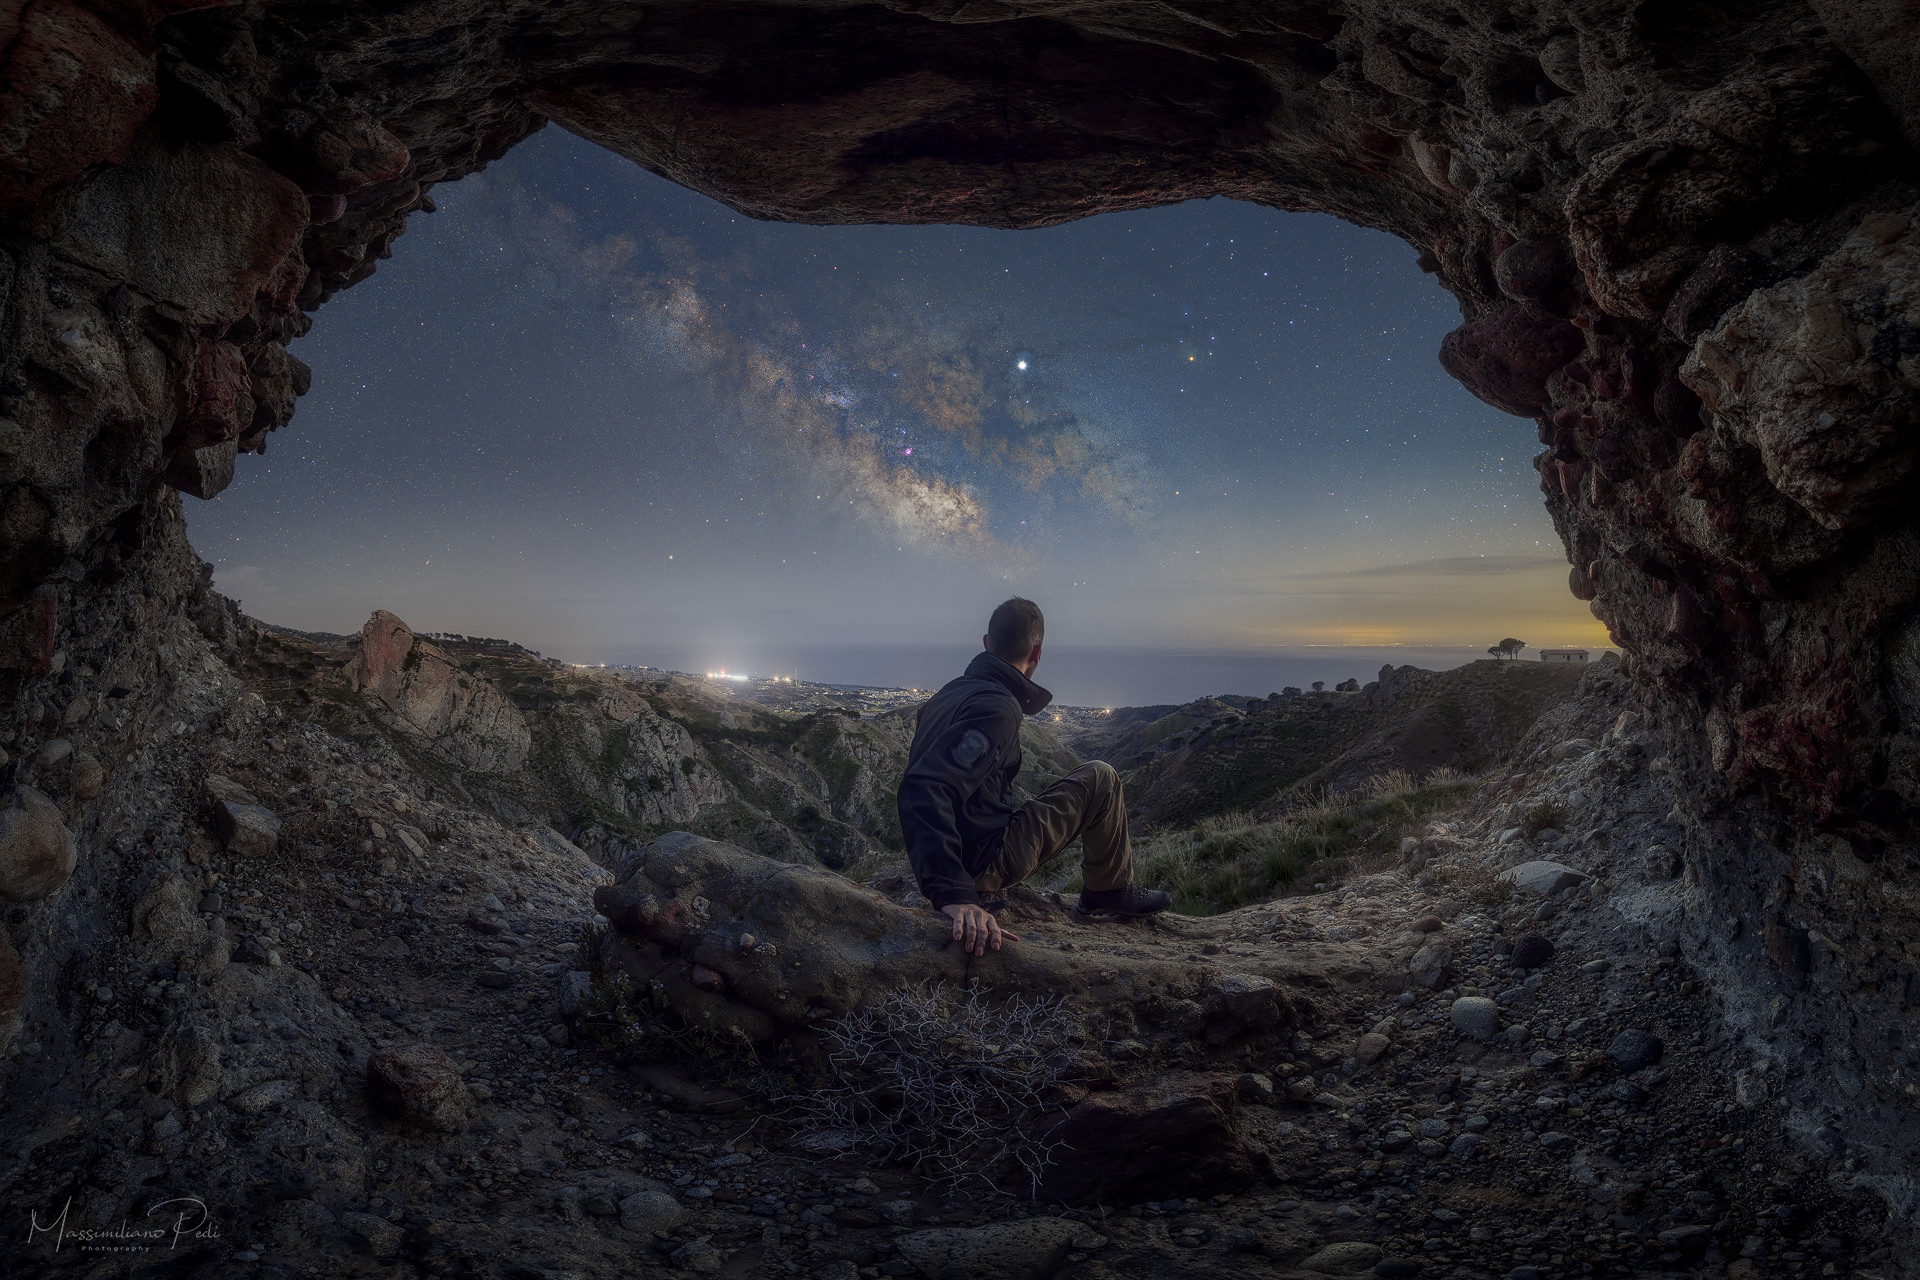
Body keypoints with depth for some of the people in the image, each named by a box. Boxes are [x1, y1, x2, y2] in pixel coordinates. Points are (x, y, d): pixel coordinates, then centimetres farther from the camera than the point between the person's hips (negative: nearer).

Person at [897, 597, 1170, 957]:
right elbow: (923, 790, -36)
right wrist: (953, 894, -44)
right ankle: (1111, 889, 19)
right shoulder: (998, 708, -23)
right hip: (986, 863, -9)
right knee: (1101, 779, 1)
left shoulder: (949, 694, 7)